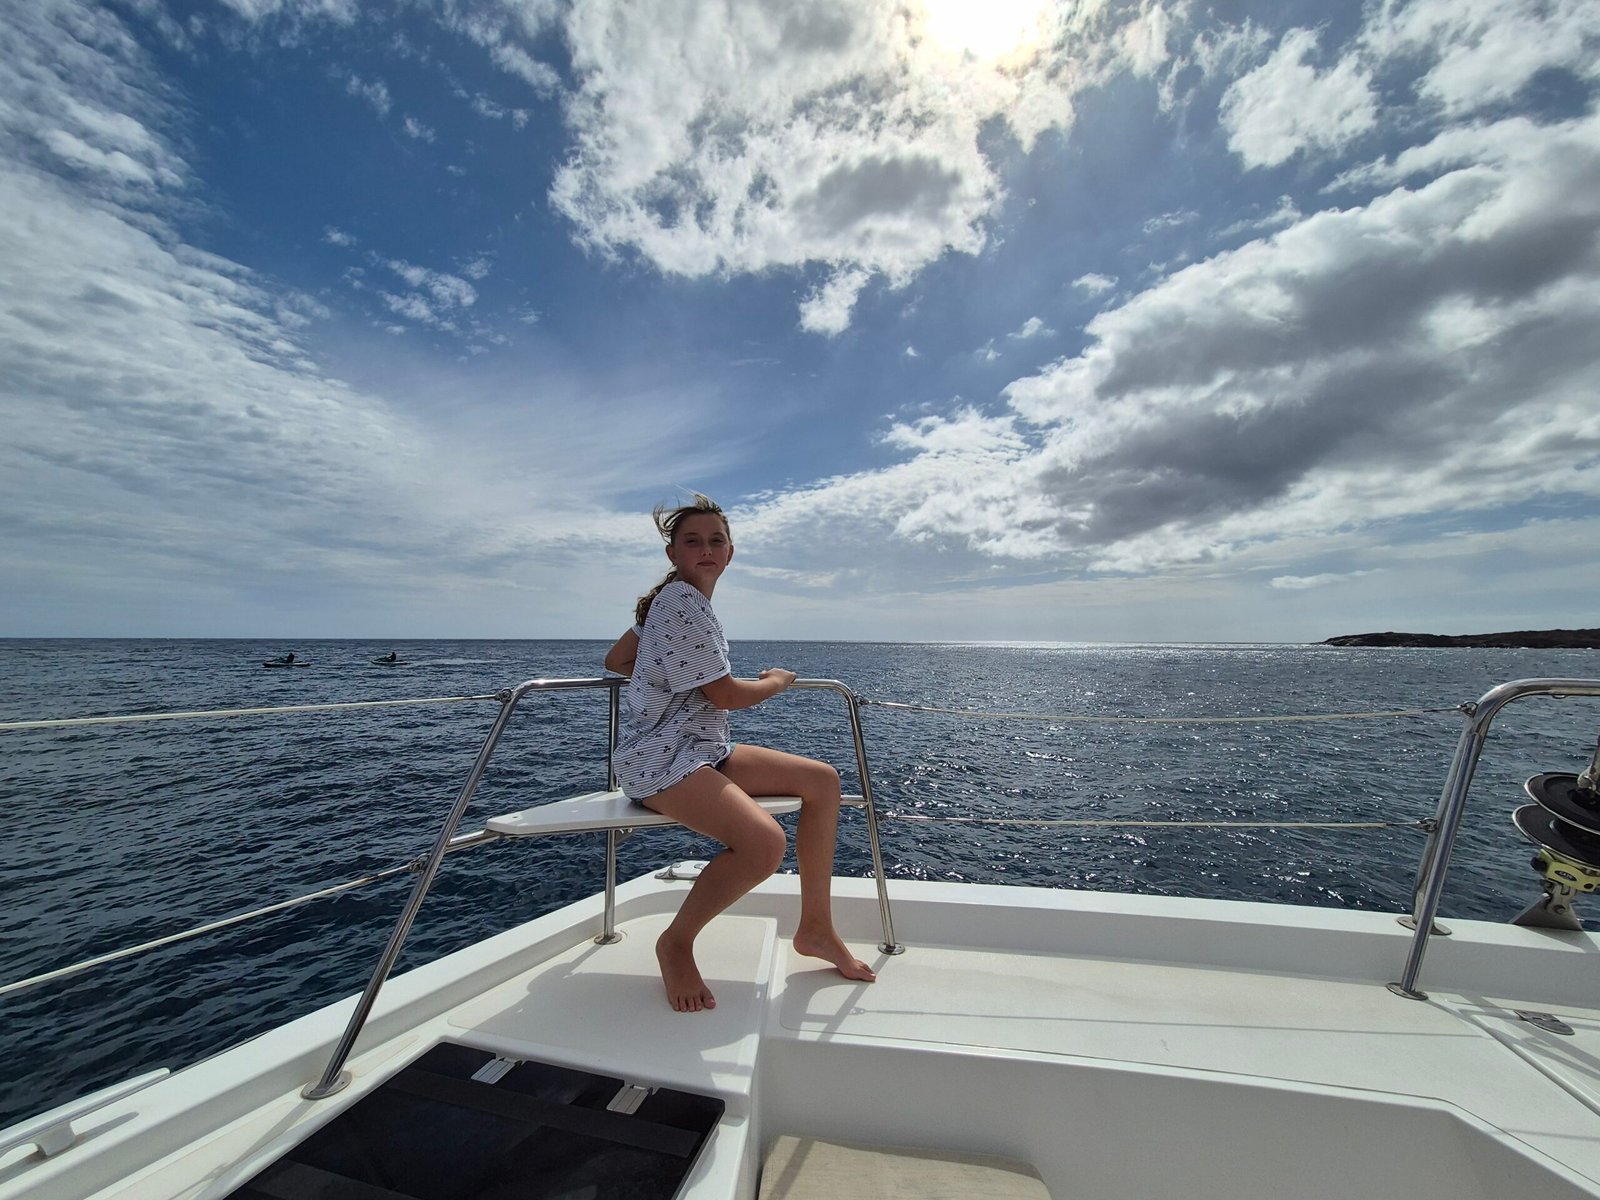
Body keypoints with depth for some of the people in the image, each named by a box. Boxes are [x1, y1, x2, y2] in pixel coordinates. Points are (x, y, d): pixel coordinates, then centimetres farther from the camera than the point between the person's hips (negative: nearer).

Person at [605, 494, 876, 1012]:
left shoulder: (678, 599, 15)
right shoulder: (681, 600, -16)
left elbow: (615, 660, 22)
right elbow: (726, 695, -16)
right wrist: (777, 680, 2)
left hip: (704, 750, 10)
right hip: (657, 759, -10)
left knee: (822, 781, 3)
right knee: (764, 843, -32)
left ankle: (816, 927, 15)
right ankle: (676, 943, -3)